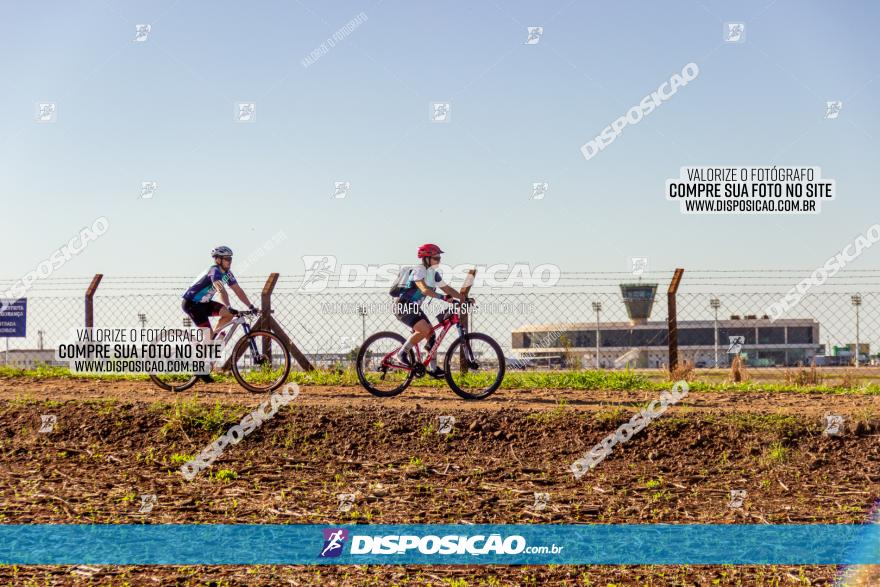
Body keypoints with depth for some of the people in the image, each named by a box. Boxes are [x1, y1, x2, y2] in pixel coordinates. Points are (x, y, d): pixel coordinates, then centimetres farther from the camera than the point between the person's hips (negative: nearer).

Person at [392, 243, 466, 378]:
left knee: (431, 334, 2)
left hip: (415, 308, 9)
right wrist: (443, 298, -43)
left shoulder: (434, 274, 8)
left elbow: (447, 289, 12)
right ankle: (402, 353, -11)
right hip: (403, 307, -9)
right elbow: (424, 289, -34)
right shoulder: (419, 271, -19)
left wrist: (464, 298, 1)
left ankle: (433, 369, 8)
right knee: (424, 330, -25)